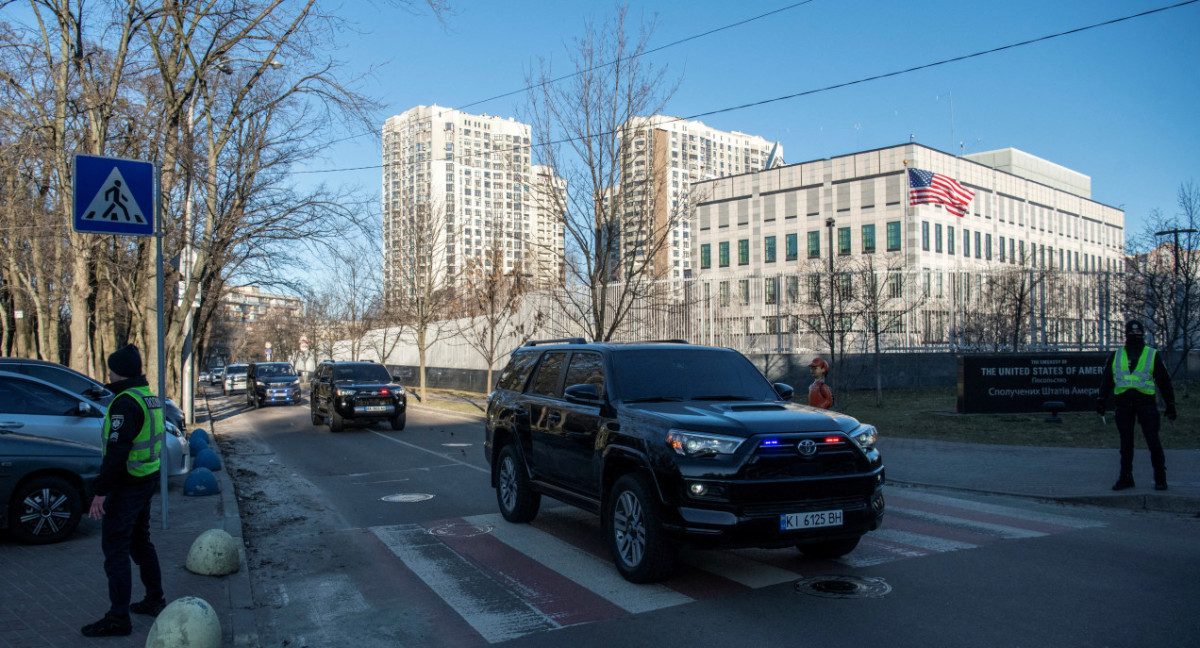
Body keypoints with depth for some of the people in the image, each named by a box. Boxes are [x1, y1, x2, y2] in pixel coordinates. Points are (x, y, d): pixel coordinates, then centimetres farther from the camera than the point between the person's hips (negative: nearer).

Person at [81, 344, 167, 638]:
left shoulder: (126, 402, -20)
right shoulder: (151, 398, 10)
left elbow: (117, 451, -25)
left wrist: (101, 491, -22)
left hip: (126, 486, -10)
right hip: (147, 480, 10)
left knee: (115, 549, -2)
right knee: (140, 541, 20)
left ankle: (118, 618, 4)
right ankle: (154, 600, 29)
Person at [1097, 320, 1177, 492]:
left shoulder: (1153, 355, 6)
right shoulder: (1116, 356, 12)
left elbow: (1164, 381, 8)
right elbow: (1107, 380, 13)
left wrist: (1170, 404, 5)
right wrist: (1101, 400, 5)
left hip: (1146, 405, -2)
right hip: (1123, 405, 2)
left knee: (1153, 441, -3)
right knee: (1126, 443, 6)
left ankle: (1160, 478, 8)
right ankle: (1126, 478, 13)